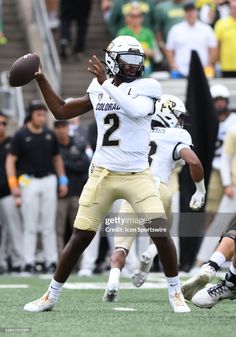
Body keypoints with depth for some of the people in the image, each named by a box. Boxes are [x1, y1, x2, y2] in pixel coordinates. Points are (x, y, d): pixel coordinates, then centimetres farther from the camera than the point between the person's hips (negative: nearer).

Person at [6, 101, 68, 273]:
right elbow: (11, 160, -4)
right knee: (30, 225, -1)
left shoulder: (50, 135, 8)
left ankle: (52, 262, 7)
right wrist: (13, 184, -13)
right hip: (29, 180, -3)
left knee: (49, 225, 5)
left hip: (49, 180, 3)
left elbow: (57, 158, 17)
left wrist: (63, 180, 10)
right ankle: (29, 262, 2)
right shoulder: (21, 135, -3)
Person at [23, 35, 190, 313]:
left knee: (161, 233, -14)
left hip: (137, 176, -2)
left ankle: (176, 294, 4)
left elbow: (136, 111, -27)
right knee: (80, 237, 2)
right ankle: (51, 296, 14)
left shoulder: (147, 87, -5)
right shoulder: (98, 89, 7)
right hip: (103, 175, 2)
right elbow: (61, 112, 16)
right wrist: (40, 79, 11)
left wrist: (106, 84, -25)